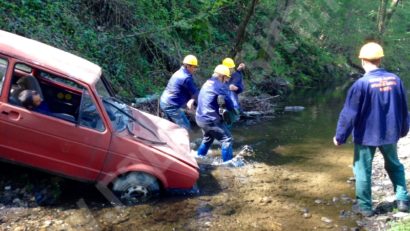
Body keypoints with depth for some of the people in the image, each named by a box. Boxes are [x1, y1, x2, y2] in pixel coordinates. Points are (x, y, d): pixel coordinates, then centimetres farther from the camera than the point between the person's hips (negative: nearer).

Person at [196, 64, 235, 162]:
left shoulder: (207, 83, 14)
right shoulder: (220, 86, -15)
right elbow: (229, 103, -12)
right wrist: (234, 109, 9)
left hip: (200, 118, 10)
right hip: (210, 120, -10)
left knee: (207, 138, 30)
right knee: (227, 139, -3)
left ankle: (199, 157, 39)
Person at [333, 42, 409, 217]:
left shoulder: (362, 83, -18)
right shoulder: (395, 79, -4)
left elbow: (349, 113, -15)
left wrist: (340, 137, -6)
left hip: (366, 135, -4)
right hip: (390, 134, 4)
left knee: (363, 170, 10)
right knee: (395, 166, 24)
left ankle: (365, 207, 19)